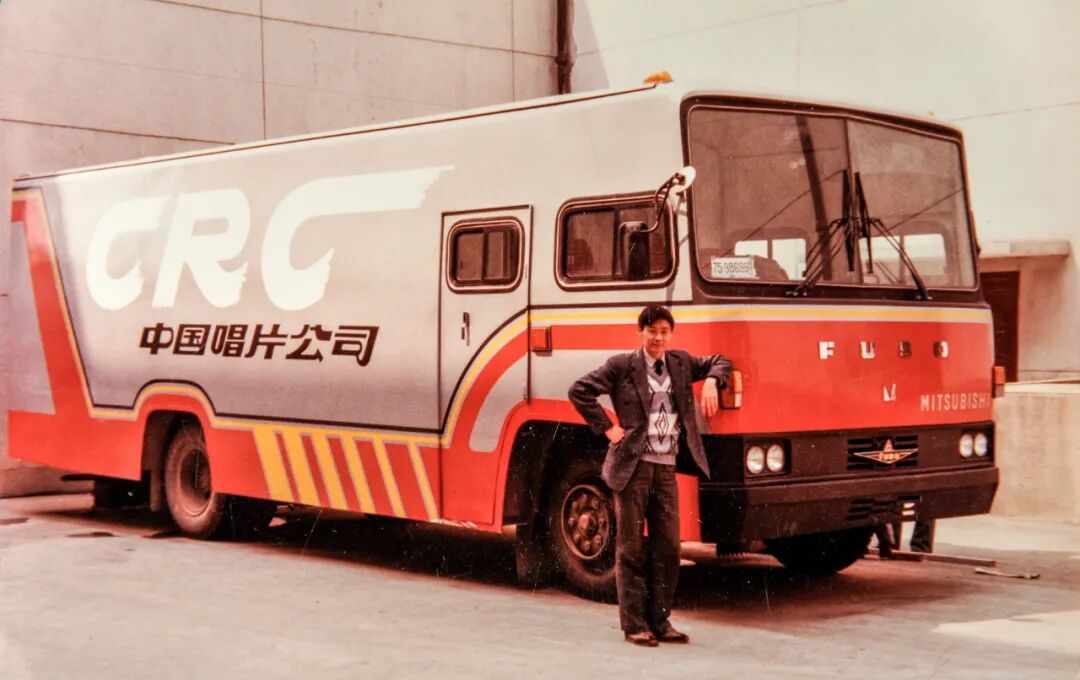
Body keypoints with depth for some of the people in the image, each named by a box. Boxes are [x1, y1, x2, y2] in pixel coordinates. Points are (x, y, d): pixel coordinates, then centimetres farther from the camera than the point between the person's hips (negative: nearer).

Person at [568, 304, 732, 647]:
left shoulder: (680, 362, 12)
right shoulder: (622, 366, -3)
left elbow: (720, 362, 25)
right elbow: (579, 391, -4)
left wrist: (711, 382, 3)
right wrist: (607, 428, -6)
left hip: (666, 467, 5)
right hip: (633, 465, -5)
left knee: (667, 548, 6)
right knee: (631, 548, 1)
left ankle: (660, 622, 15)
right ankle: (634, 625, 6)